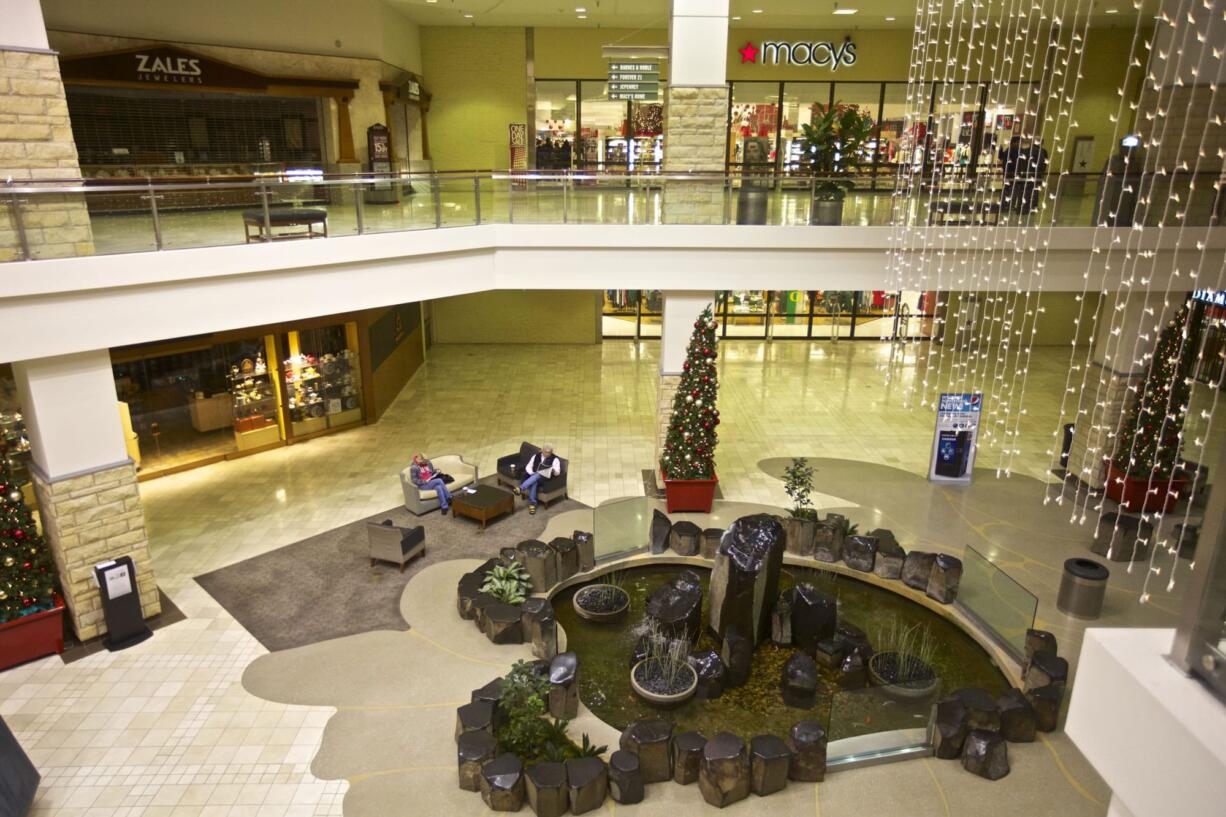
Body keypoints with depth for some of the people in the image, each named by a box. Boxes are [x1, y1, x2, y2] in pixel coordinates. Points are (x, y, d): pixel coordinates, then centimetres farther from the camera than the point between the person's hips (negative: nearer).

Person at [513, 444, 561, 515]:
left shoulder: (555, 459, 4)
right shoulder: (536, 456, 15)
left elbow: (557, 472, -6)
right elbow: (528, 467, 11)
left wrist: (553, 470, -29)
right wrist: (532, 473, -10)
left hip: (544, 478, -3)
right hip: (533, 476, 3)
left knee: (537, 476, -38)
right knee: (533, 483, -36)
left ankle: (520, 488, -51)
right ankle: (532, 503, -40)